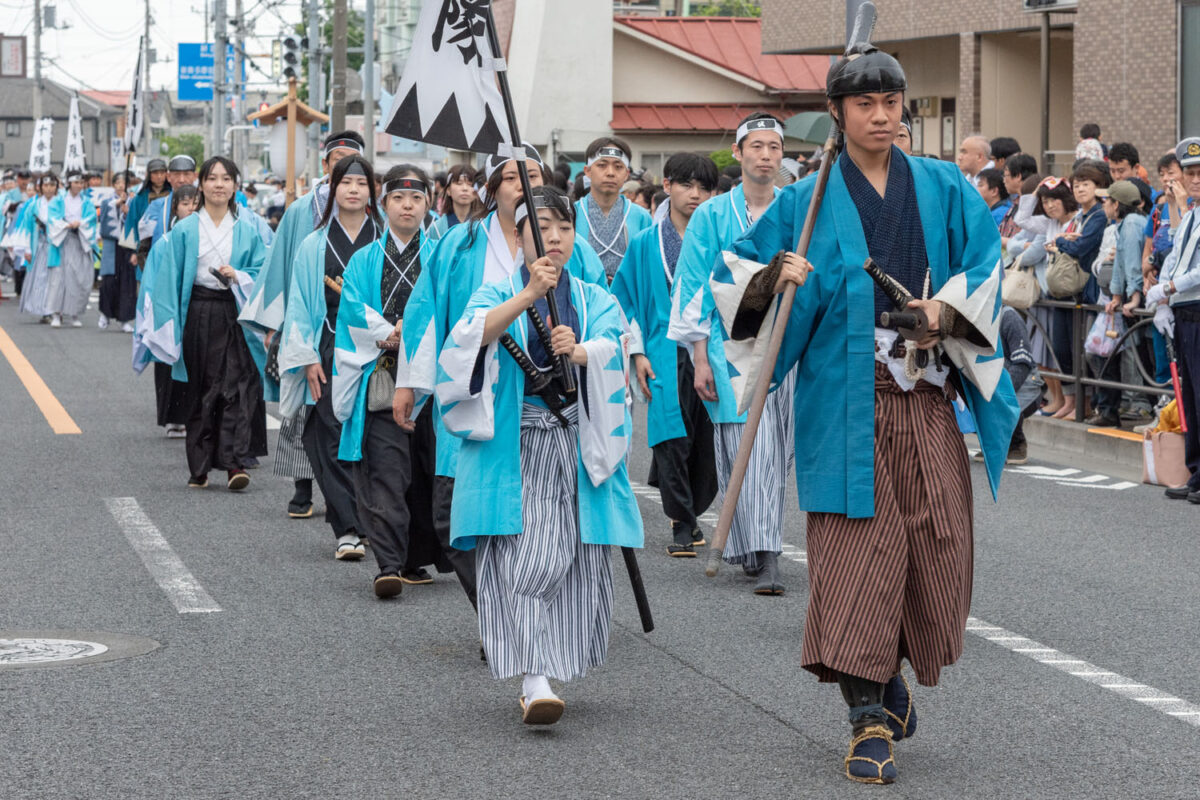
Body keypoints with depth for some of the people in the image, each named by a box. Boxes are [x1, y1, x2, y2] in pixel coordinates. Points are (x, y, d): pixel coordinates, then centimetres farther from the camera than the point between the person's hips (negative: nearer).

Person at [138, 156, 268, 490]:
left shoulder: (247, 232, 8)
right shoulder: (185, 230, 6)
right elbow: (170, 280, 4)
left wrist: (238, 276, -12)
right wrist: (170, 324, -3)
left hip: (236, 315, 0)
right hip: (198, 315, 0)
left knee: (238, 387, -11)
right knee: (200, 393, 3)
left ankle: (235, 462, -14)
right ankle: (200, 466, 11)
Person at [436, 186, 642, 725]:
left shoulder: (595, 300, 14)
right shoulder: (497, 294, 8)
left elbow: (611, 349, -7)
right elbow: (474, 336, -15)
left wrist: (577, 350, -30)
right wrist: (527, 295, -29)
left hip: (577, 452, 3)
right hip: (513, 450, -3)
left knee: (572, 563, 0)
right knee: (523, 560, -14)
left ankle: (549, 670, 16)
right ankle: (534, 682, -21)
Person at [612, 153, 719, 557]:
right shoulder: (645, 245, 8)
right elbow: (626, 302, 11)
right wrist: (637, 353, 1)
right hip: (665, 358, -1)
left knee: (707, 444, 3)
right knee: (672, 439, -11)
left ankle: (690, 514, 23)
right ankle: (682, 526, -5)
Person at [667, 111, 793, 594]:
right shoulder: (712, 217, 4)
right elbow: (696, 290, 3)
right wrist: (700, 359, -3)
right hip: (732, 346, -2)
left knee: (776, 450, 2)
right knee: (748, 449, -9)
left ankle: (758, 551, 10)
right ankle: (763, 557, -7)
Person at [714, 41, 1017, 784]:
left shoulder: (941, 188, 12)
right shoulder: (808, 201, 7)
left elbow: (986, 258, 7)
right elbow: (741, 269, 7)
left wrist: (949, 308, -11)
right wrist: (778, 274, -15)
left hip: (926, 398, 2)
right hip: (845, 401, -2)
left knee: (937, 543, 1)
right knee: (857, 547, -9)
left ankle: (889, 673, 27)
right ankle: (871, 717, -6)